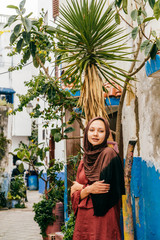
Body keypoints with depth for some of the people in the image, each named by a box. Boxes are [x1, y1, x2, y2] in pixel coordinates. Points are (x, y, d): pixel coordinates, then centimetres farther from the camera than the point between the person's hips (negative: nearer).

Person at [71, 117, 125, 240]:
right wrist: (88, 189, -14)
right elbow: (75, 195, 7)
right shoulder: (84, 161, 12)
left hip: (102, 219, -6)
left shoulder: (109, 154, -8)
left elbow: (106, 191, -14)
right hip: (83, 219, 6)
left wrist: (81, 187, 0)